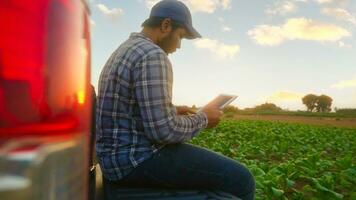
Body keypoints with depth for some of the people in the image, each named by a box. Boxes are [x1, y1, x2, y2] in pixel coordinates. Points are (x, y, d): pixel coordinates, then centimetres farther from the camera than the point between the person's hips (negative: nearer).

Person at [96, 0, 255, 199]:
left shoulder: (125, 52, 15)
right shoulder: (153, 56, -19)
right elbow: (164, 130, -25)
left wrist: (172, 111, 15)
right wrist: (203, 118, -7)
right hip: (138, 159, -11)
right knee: (239, 179, -6)